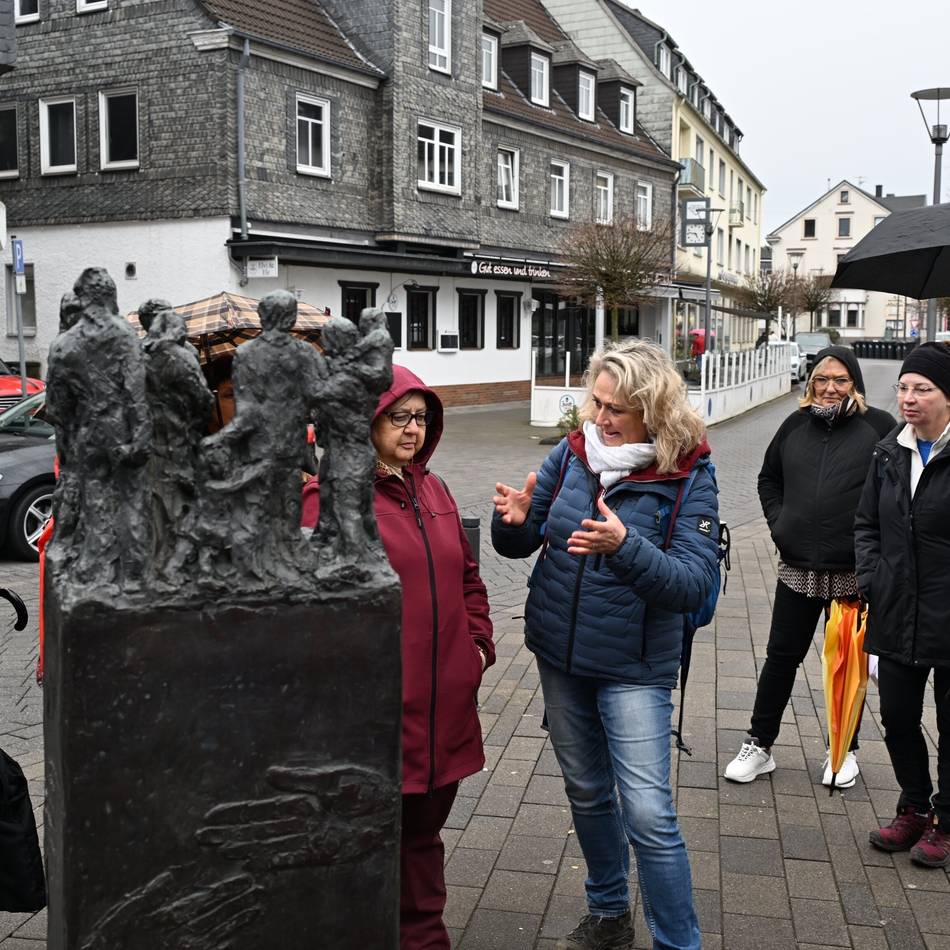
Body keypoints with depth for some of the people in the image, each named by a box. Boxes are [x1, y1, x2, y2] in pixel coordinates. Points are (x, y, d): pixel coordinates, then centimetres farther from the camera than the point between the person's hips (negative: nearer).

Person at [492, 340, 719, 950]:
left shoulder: (688, 477, -14)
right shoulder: (574, 452, -3)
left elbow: (696, 583, -21)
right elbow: (520, 544, 1)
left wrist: (626, 547, -37)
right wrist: (515, 522, -22)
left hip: (634, 668, -5)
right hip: (560, 655, 5)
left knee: (647, 814, -6)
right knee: (587, 791, 20)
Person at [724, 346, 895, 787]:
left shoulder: (878, 427, -5)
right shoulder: (796, 425, 6)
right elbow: (768, 478, 19)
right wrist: (778, 523, 6)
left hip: (853, 571, -2)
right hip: (798, 567, 3)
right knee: (781, 656, 10)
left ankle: (844, 750, 30)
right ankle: (759, 745, 22)